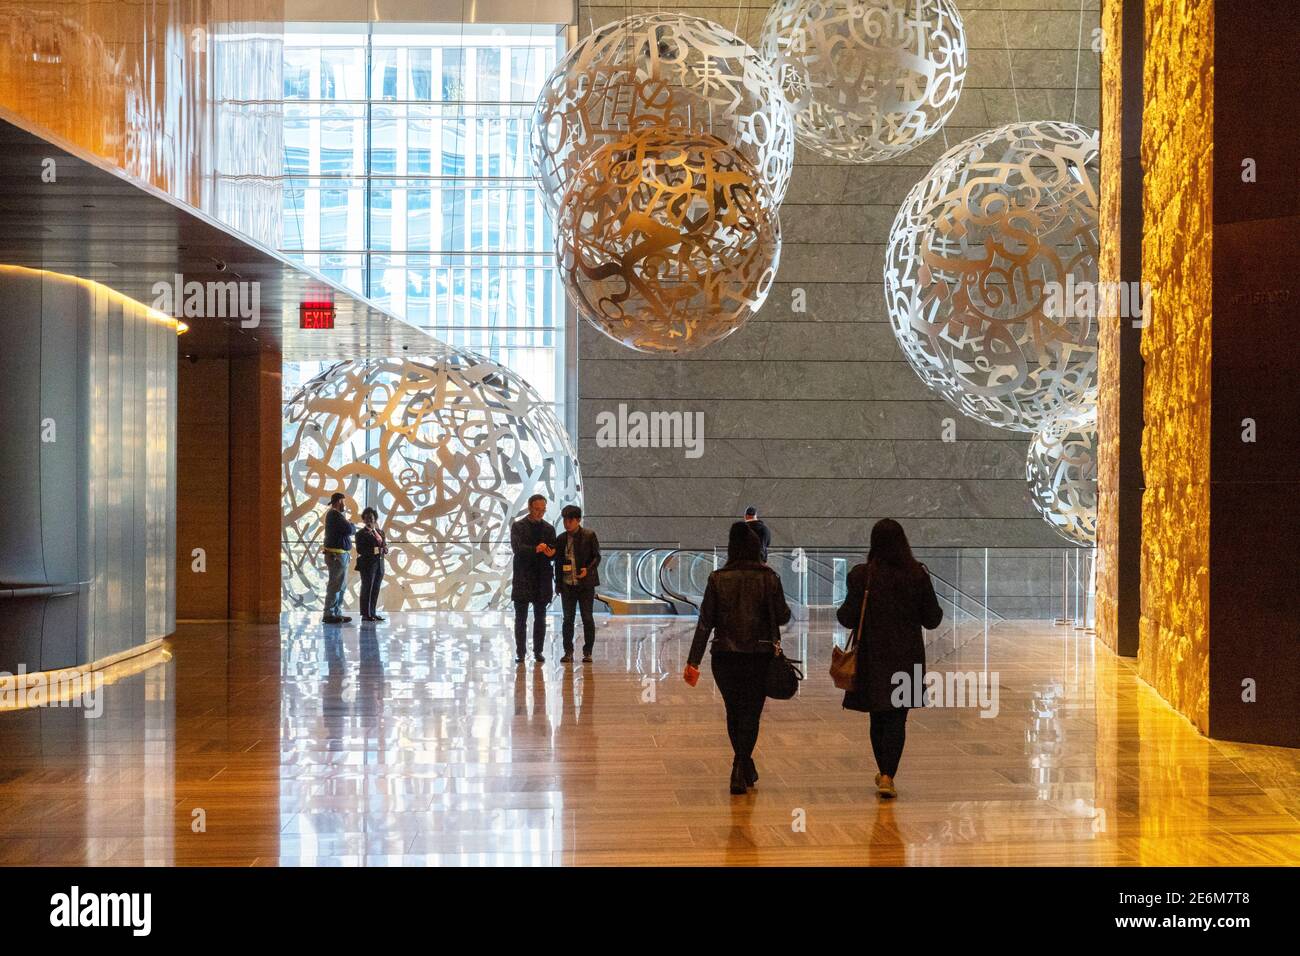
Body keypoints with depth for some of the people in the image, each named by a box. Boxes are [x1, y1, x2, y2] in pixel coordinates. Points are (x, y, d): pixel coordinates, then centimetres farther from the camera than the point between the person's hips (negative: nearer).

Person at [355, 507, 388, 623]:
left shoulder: (380, 532, 16)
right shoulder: (361, 533, -3)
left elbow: (384, 547, 19)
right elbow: (360, 550, -14)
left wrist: (384, 549, -5)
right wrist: (374, 550, -21)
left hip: (379, 565, 6)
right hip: (367, 564, -6)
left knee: (376, 589, 6)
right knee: (367, 589, -5)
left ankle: (372, 613, 12)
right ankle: (366, 614, -4)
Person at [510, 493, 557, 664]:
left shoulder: (548, 528, 10)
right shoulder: (518, 526, 0)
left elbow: (554, 551, 8)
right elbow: (517, 548, -13)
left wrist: (550, 552, -17)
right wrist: (536, 549, -29)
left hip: (542, 578, 3)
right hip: (523, 578, -3)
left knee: (540, 617, 5)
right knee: (521, 617, 0)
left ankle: (538, 651, 11)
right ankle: (520, 653, 3)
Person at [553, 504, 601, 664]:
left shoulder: (589, 536, -2)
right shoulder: (561, 539, 8)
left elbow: (597, 557, 0)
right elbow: (558, 562, 13)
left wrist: (588, 569, -18)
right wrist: (558, 583, 9)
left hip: (586, 583, -3)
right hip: (567, 584, 3)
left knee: (587, 618, 1)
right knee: (568, 619, 4)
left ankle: (587, 652, 8)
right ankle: (568, 652, 10)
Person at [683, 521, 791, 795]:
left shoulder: (718, 579, -3)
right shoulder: (768, 578, -6)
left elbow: (705, 621, -5)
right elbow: (782, 616, -3)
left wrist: (693, 661, -4)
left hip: (725, 656, 2)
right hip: (760, 656, -2)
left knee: (734, 711, 18)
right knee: (751, 713, 5)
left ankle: (744, 767, 31)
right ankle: (740, 770, -8)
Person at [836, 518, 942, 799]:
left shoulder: (861, 575, -11)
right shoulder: (917, 574, -7)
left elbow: (849, 618, -10)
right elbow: (932, 619, -1)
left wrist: (840, 611, 11)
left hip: (872, 657, 0)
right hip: (907, 658, 0)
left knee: (878, 717, 16)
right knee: (897, 718, 4)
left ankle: (884, 772, 27)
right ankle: (888, 776, -9)